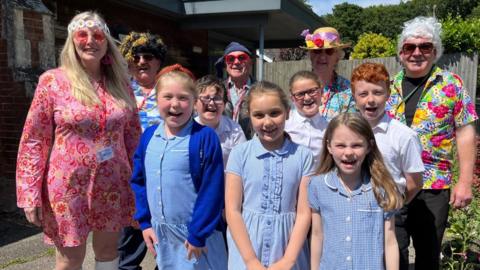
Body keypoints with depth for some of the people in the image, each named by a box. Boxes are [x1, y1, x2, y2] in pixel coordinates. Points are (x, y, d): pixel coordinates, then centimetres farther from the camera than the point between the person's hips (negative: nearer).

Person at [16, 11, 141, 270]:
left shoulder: (119, 82, 2)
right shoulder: (52, 81, -8)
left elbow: (133, 134, 10)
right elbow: (33, 140, -7)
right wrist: (30, 194, -11)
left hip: (113, 185, 3)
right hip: (69, 185, -3)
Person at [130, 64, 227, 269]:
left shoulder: (205, 137, -15)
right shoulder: (148, 136, 2)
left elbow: (212, 191, -16)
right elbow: (138, 181, 9)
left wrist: (198, 234, -14)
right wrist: (145, 222, 5)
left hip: (195, 234, -5)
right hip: (161, 234, 5)